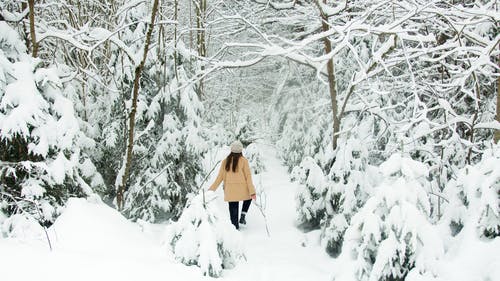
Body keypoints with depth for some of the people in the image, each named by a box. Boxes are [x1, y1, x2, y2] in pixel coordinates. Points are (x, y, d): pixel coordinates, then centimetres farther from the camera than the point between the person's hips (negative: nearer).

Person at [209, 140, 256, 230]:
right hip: (242, 190, -1)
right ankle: (242, 217, 15)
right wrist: (252, 192, -7)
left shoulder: (225, 161, 4)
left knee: (233, 210, 9)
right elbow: (248, 176, -7)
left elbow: (220, 177, 5)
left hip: (230, 191, 2)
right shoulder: (243, 161, -4)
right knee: (249, 197, 29)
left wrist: (211, 189, 14)